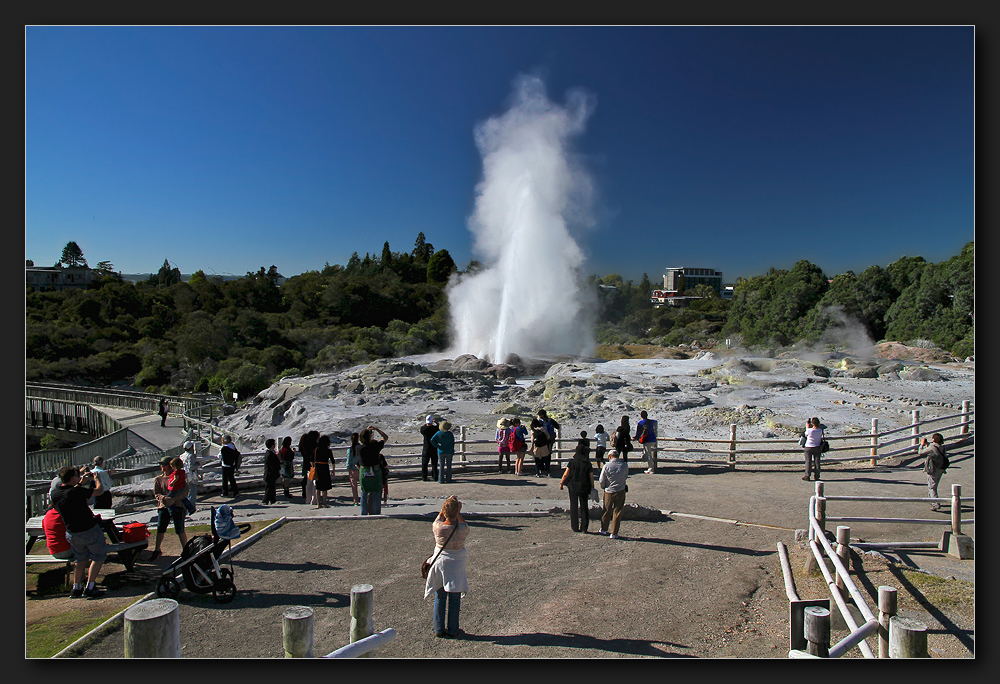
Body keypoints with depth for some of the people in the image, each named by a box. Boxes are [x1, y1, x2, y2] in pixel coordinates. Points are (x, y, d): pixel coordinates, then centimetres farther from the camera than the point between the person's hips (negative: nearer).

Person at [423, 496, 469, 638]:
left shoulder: (438, 527, -15)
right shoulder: (462, 529, -19)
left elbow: (438, 518, 9)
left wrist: (446, 505, 11)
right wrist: (458, 512, 9)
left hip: (439, 562, 2)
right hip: (456, 564, -2)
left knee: (439, 597, 14)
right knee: (454, 598, 10)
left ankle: (439, 629, 23)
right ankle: (452, 630, 19)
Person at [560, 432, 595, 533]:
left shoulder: (572, 463, -9)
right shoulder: (588, 464, -8)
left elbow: (566, 474, -6)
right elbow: (591, 477, -4)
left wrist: (561, 483, 7)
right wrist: (592, 488, 7)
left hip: (573, 487, 0)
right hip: (584, 488, 1)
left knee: (574, 507, 11)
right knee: (584, 507, 11)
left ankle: (575, 527, 16)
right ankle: (584, 528, 11)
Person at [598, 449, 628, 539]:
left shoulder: (607, 466, -13)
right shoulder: (625, 465, -8)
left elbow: (601, 481, -7)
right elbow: (626, 477, 8)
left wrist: (604, 486, 13)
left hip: (609, 492, 0)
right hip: (621, 491, 0)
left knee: (607, 511, 16)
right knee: (617, 512, 8)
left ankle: (603, 529, 31)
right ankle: (614, 533, 11)